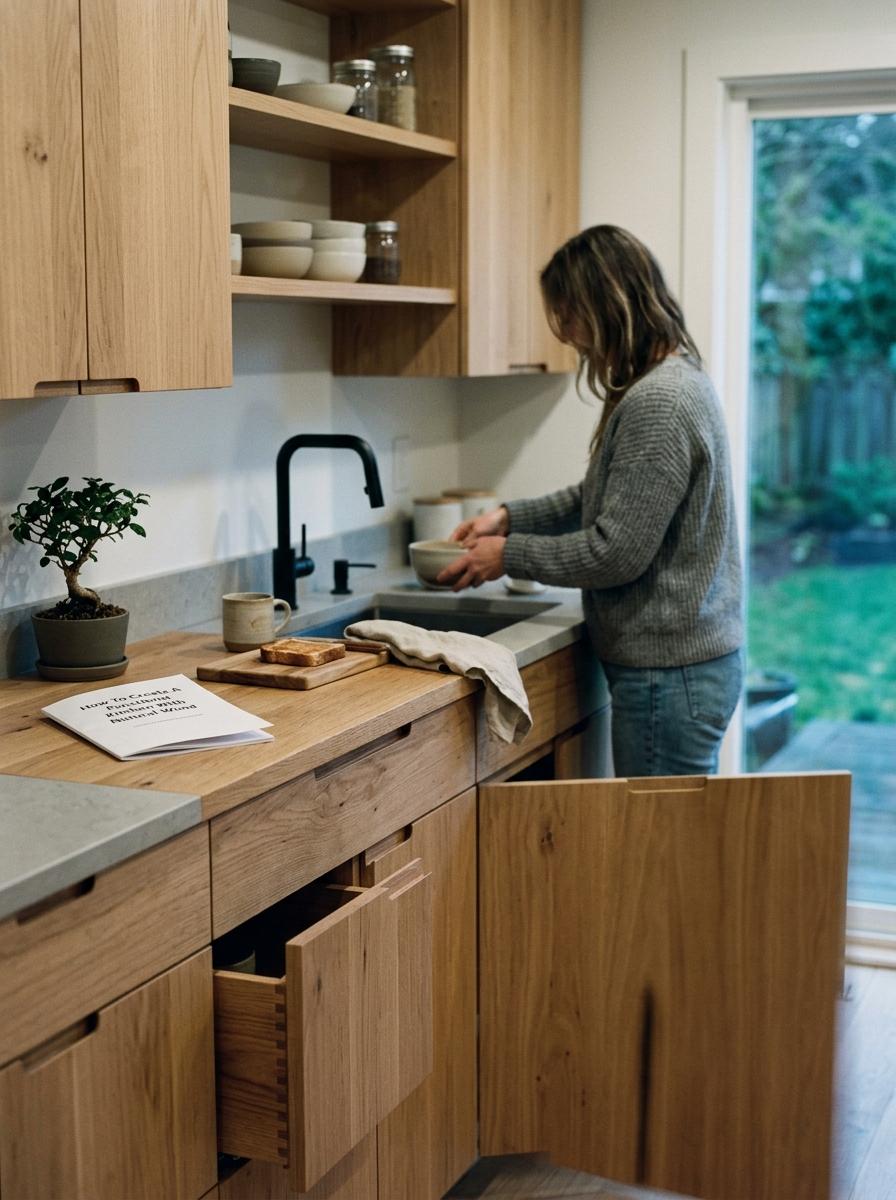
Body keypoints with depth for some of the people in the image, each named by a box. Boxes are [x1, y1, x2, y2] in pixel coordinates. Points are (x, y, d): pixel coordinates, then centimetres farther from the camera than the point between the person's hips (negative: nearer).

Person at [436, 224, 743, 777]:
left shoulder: (657, 404, -22)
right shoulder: (678, 379, 11)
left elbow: (616, 553, -21)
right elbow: (603, 498, 21)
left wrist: (509, 554, -9)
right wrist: (510, 516, 11)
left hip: (669, 674, -10)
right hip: (694, 660, 10)